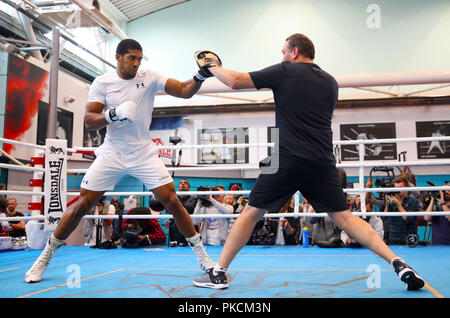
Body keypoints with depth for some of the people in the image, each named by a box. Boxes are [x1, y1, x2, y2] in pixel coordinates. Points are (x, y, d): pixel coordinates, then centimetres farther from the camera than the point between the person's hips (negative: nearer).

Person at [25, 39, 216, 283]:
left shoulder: (149, 77, -3)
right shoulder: (102, 83, -3)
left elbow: (184, 91, -10)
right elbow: (89, 121, -9)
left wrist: (200, 76, -28)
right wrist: (113, 114, -26)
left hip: (145, 155, 0)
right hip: (111, 154, 0)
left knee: (172, 202, -7)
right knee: (82, 204, -2)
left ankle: (201, 254, 8)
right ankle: (45, 257, 17)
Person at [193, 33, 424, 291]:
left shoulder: (285, 72, 2)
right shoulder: (331, 82, 16)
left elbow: (235, 81, 1)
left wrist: (213, 67, 21)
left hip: (287, 160, -4)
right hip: (323, 162, 4)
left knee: (251, 213, 7)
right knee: (344, 217, 10)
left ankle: (219, 272, 12)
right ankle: (398, 263, 0)